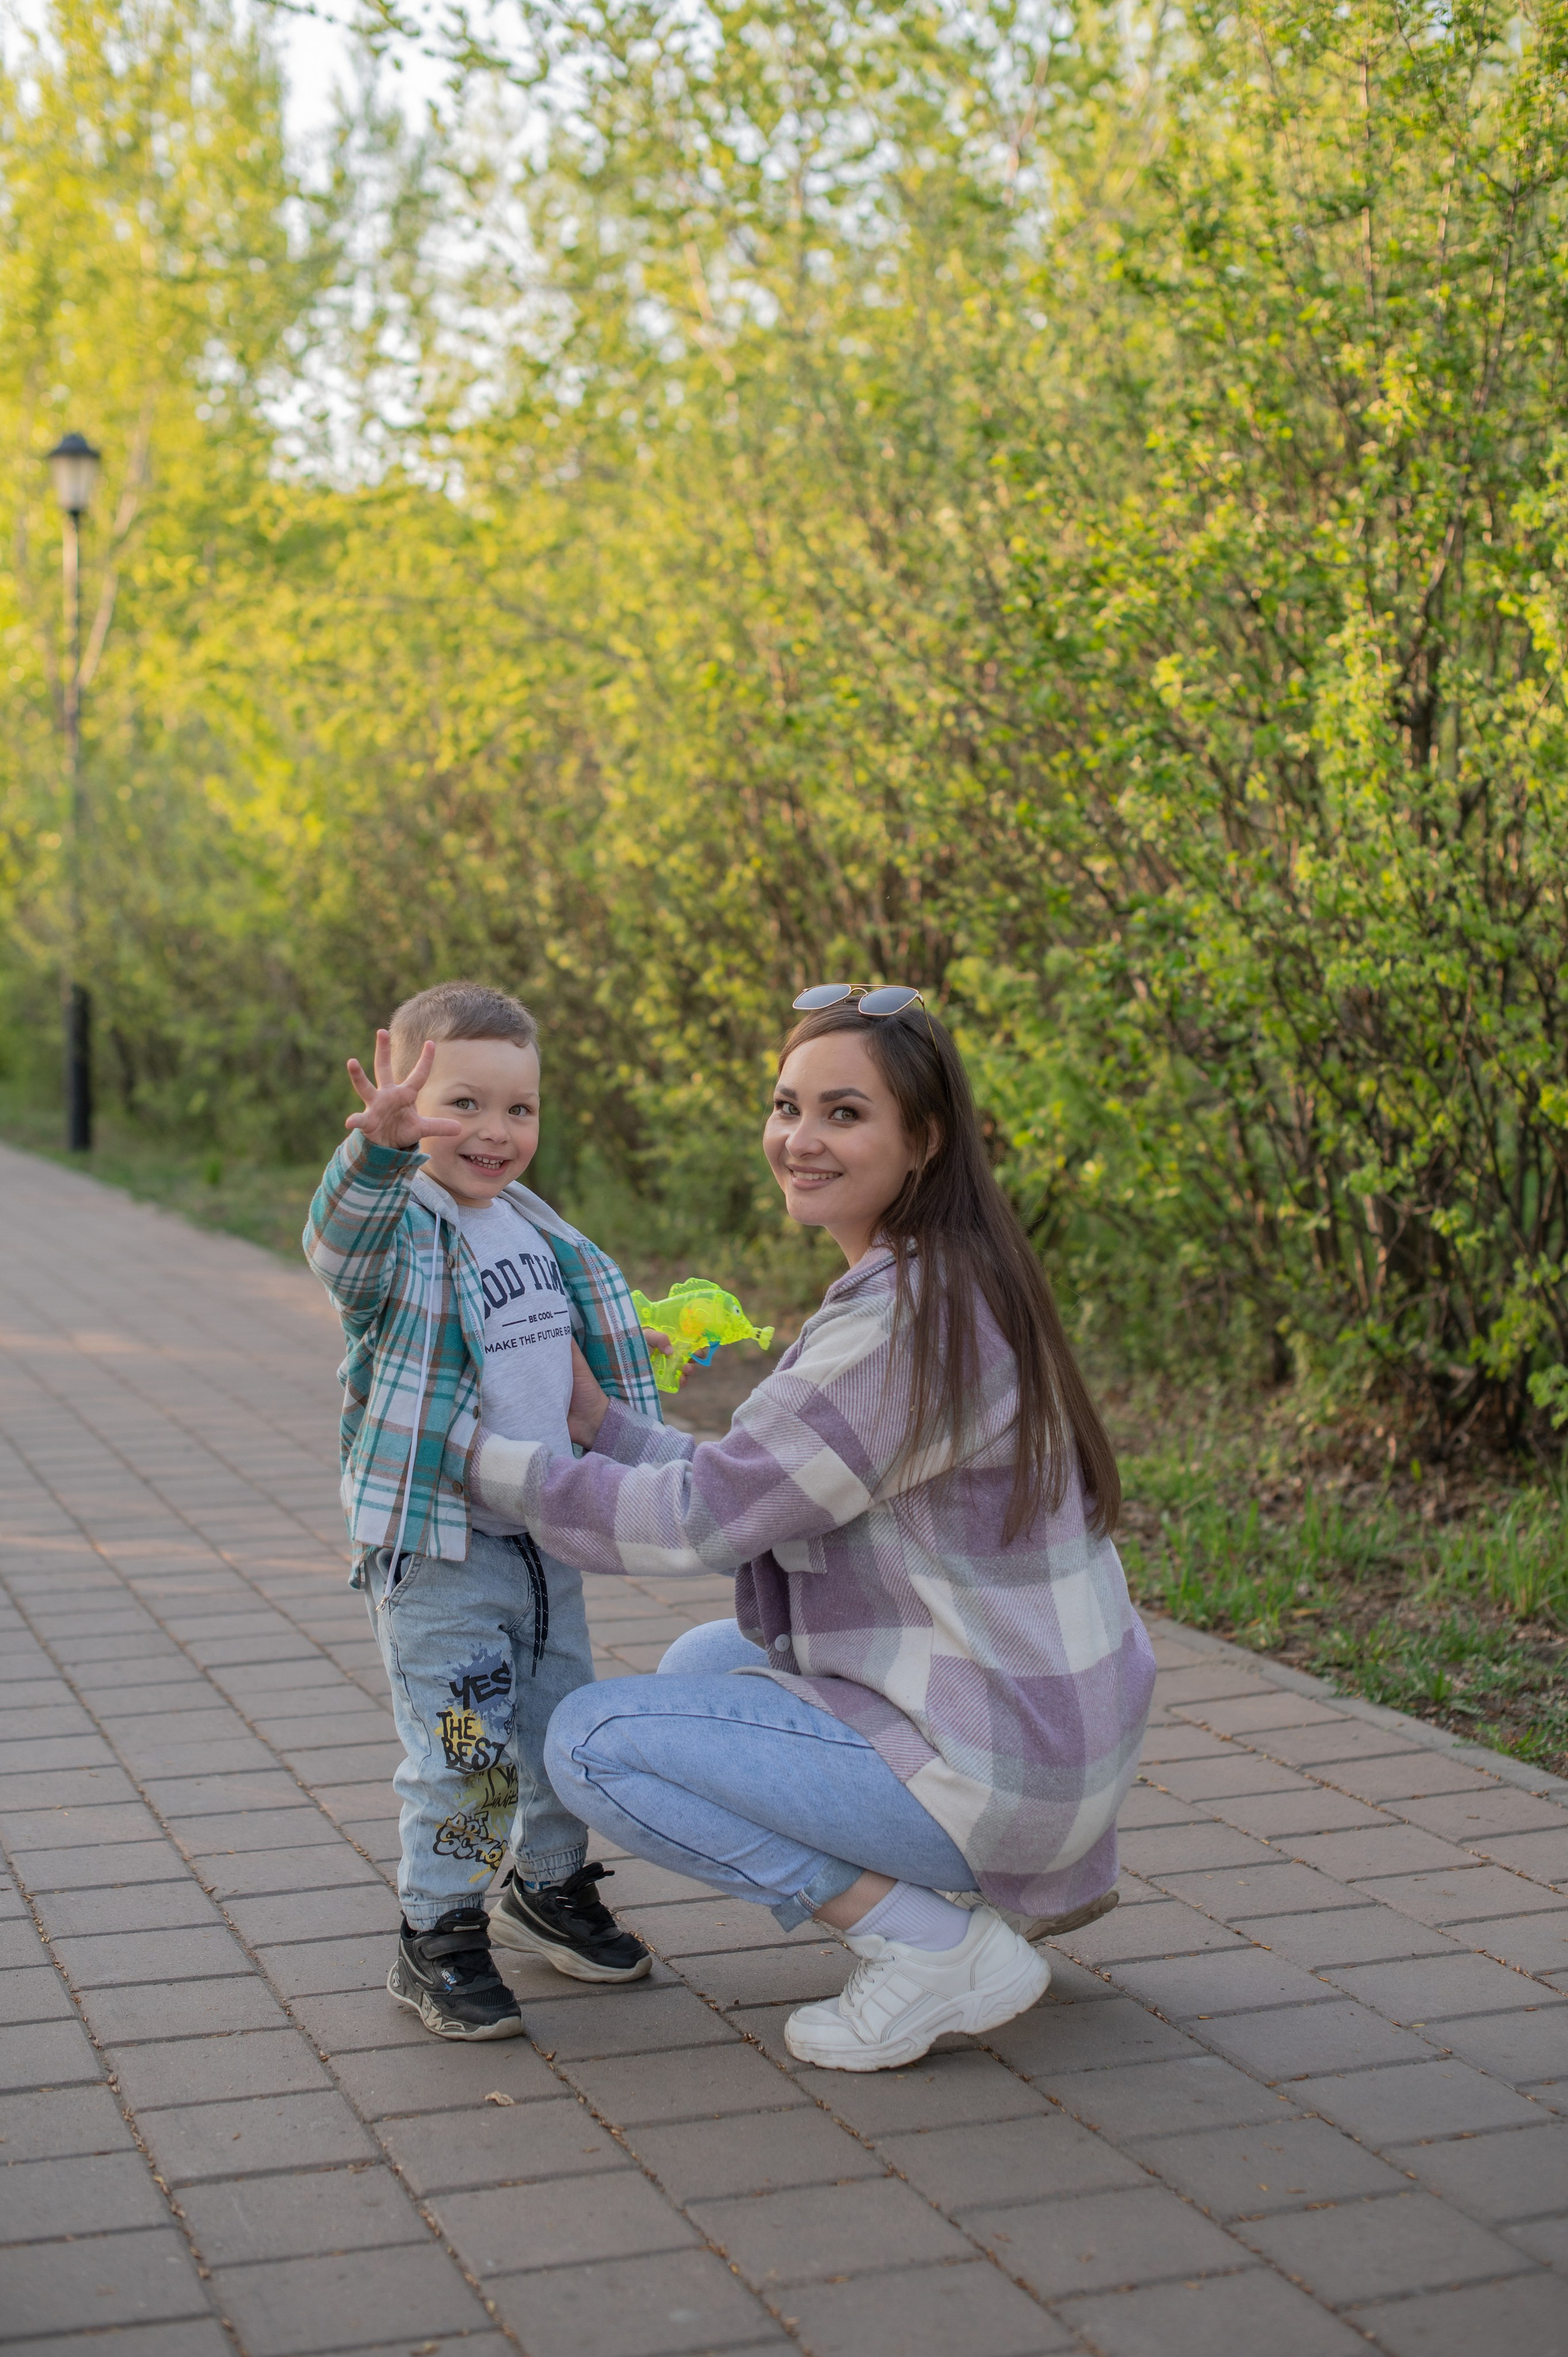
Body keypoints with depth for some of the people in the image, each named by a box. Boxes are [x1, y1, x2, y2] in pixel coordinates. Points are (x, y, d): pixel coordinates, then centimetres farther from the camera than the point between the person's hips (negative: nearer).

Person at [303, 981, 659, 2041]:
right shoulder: (404, 1229, -16)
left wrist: (634, 1415, 22)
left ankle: (550, 1888, 38)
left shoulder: (531, 1225, 7)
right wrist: (380, 1148, -60)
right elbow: (344, 1242, -41)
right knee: (464, 1748, -6)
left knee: (567, 1728, 17)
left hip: (546, 1533, 7)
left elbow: (597, 1291, 25)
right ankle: (437, 1936, 11)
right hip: (435, 1546, -7)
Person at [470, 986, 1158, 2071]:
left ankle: (940, 1949, -6)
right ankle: (1033, 1876, 16)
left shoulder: (902, 1321, -22)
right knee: (703, 1663, 26)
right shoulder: (950, 1288, 8)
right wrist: (599, 1417, 10)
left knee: (593, 1738, -7)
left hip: (996, 1766, -10)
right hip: (1061, 1726, 10)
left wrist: (479, 1452, -9)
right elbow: (749, 1493, 12)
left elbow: (697, 1520, -18)